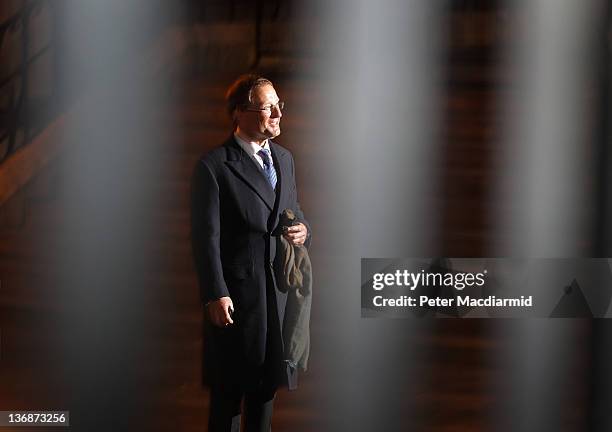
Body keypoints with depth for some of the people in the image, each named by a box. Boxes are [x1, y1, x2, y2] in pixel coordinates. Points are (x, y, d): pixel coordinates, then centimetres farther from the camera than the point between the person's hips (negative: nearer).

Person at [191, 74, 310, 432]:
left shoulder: (284, 158, 12)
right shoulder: (214, 166, -10)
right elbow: (206, 237, -12)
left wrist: (303, 230, -3)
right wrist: (215, 295, -17)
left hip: (279, 293, 6)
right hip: (236, 296, -6)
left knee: (266, 383, 15)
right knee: (229, 389, 4)